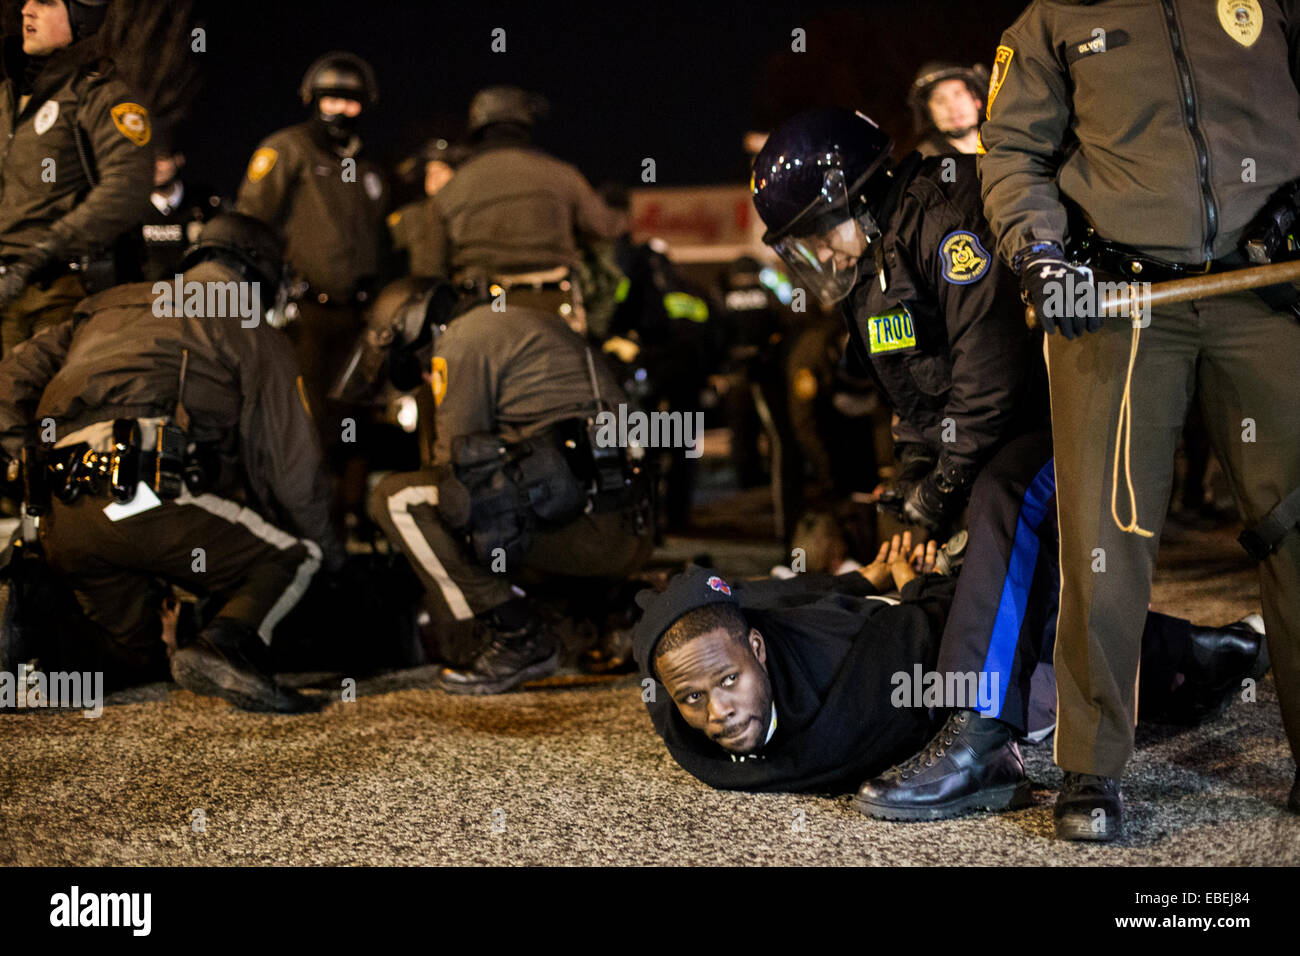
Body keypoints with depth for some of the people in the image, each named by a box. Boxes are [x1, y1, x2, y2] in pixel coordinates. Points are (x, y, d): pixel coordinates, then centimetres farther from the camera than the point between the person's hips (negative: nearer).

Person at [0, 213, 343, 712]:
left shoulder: (107, 306, 32)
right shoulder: (254, 335, 14)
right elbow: (288, 462, 12)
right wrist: (326, 544, 26)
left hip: (61, 527, 6)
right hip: (151, 502, -6)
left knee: (133, 657, 25)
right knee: (290, 559, 9)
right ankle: (224, 648, -18)